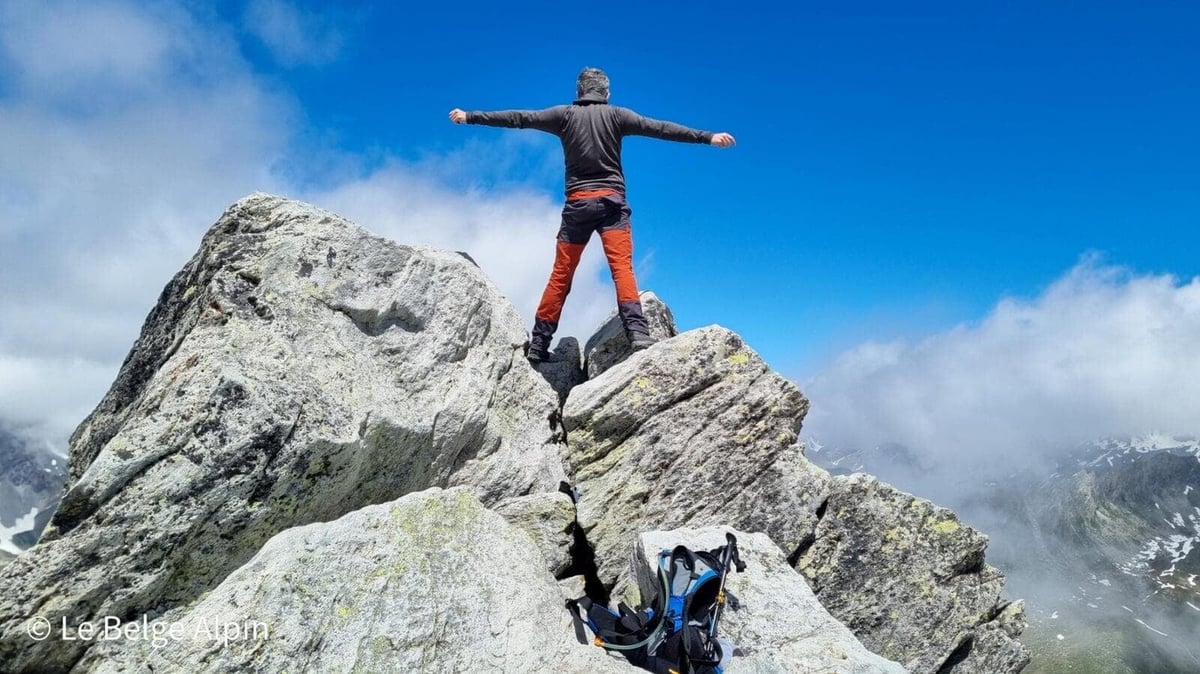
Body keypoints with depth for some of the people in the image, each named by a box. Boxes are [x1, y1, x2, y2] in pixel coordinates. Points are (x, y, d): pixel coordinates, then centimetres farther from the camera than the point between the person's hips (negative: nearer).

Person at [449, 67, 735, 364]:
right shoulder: (616, 114, 5)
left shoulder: (565, 114, 8)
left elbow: (518, 118, 9)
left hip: (577, 203, 1)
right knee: (622, 268, -10)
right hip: (611, 201, -1)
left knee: (560, 275, 6)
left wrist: (470, 117, 17)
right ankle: (637, 333, -25)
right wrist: (707, 137, 1)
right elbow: (659, 128, 0)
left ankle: (538, 345, 9)